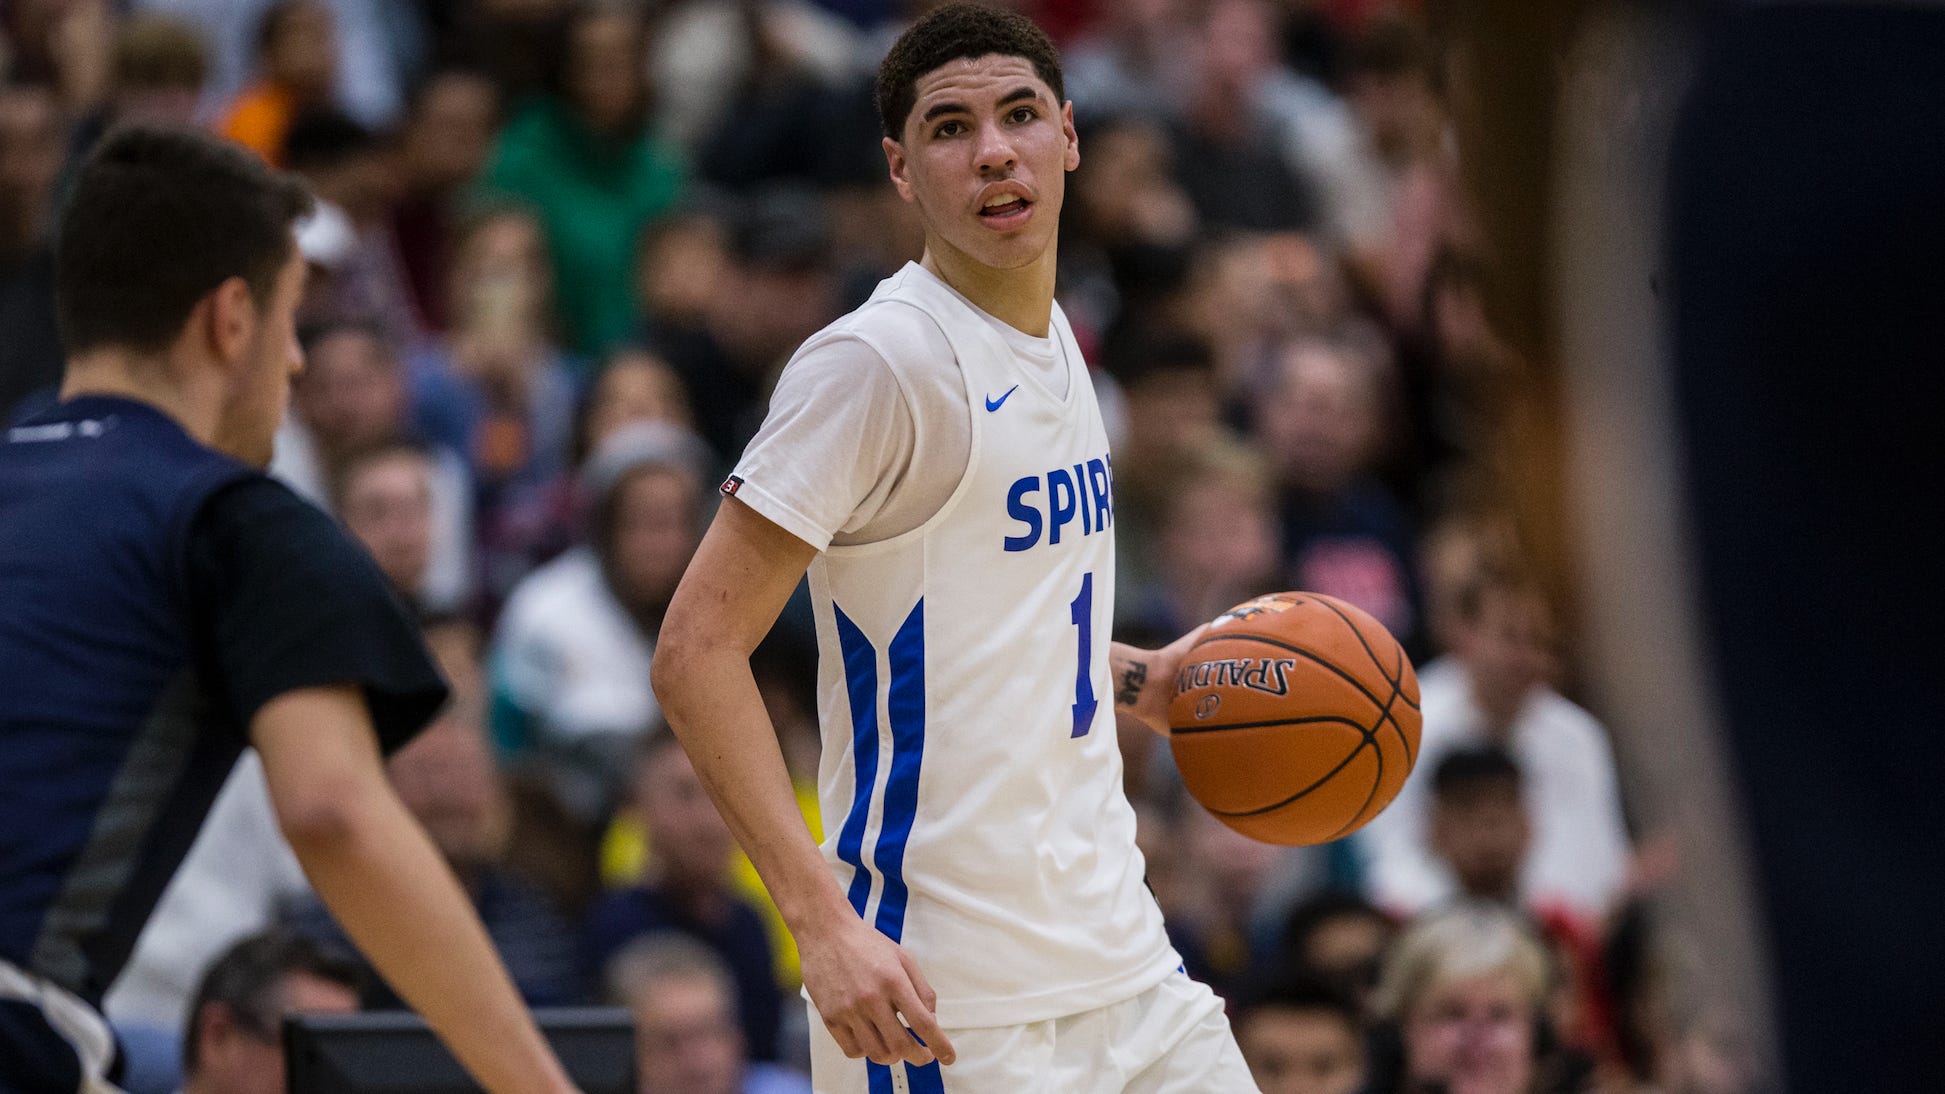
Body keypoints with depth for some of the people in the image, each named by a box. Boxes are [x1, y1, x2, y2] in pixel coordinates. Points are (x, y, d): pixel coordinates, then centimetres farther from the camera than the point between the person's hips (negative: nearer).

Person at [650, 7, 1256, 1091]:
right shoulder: (879, 361, -14)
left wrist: (1136, 680, 14)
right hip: (950, 996, -8)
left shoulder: (1053, 343, 12)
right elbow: (697, 652, -18)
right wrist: (824, 920, -25)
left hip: (1118, 950, 8)